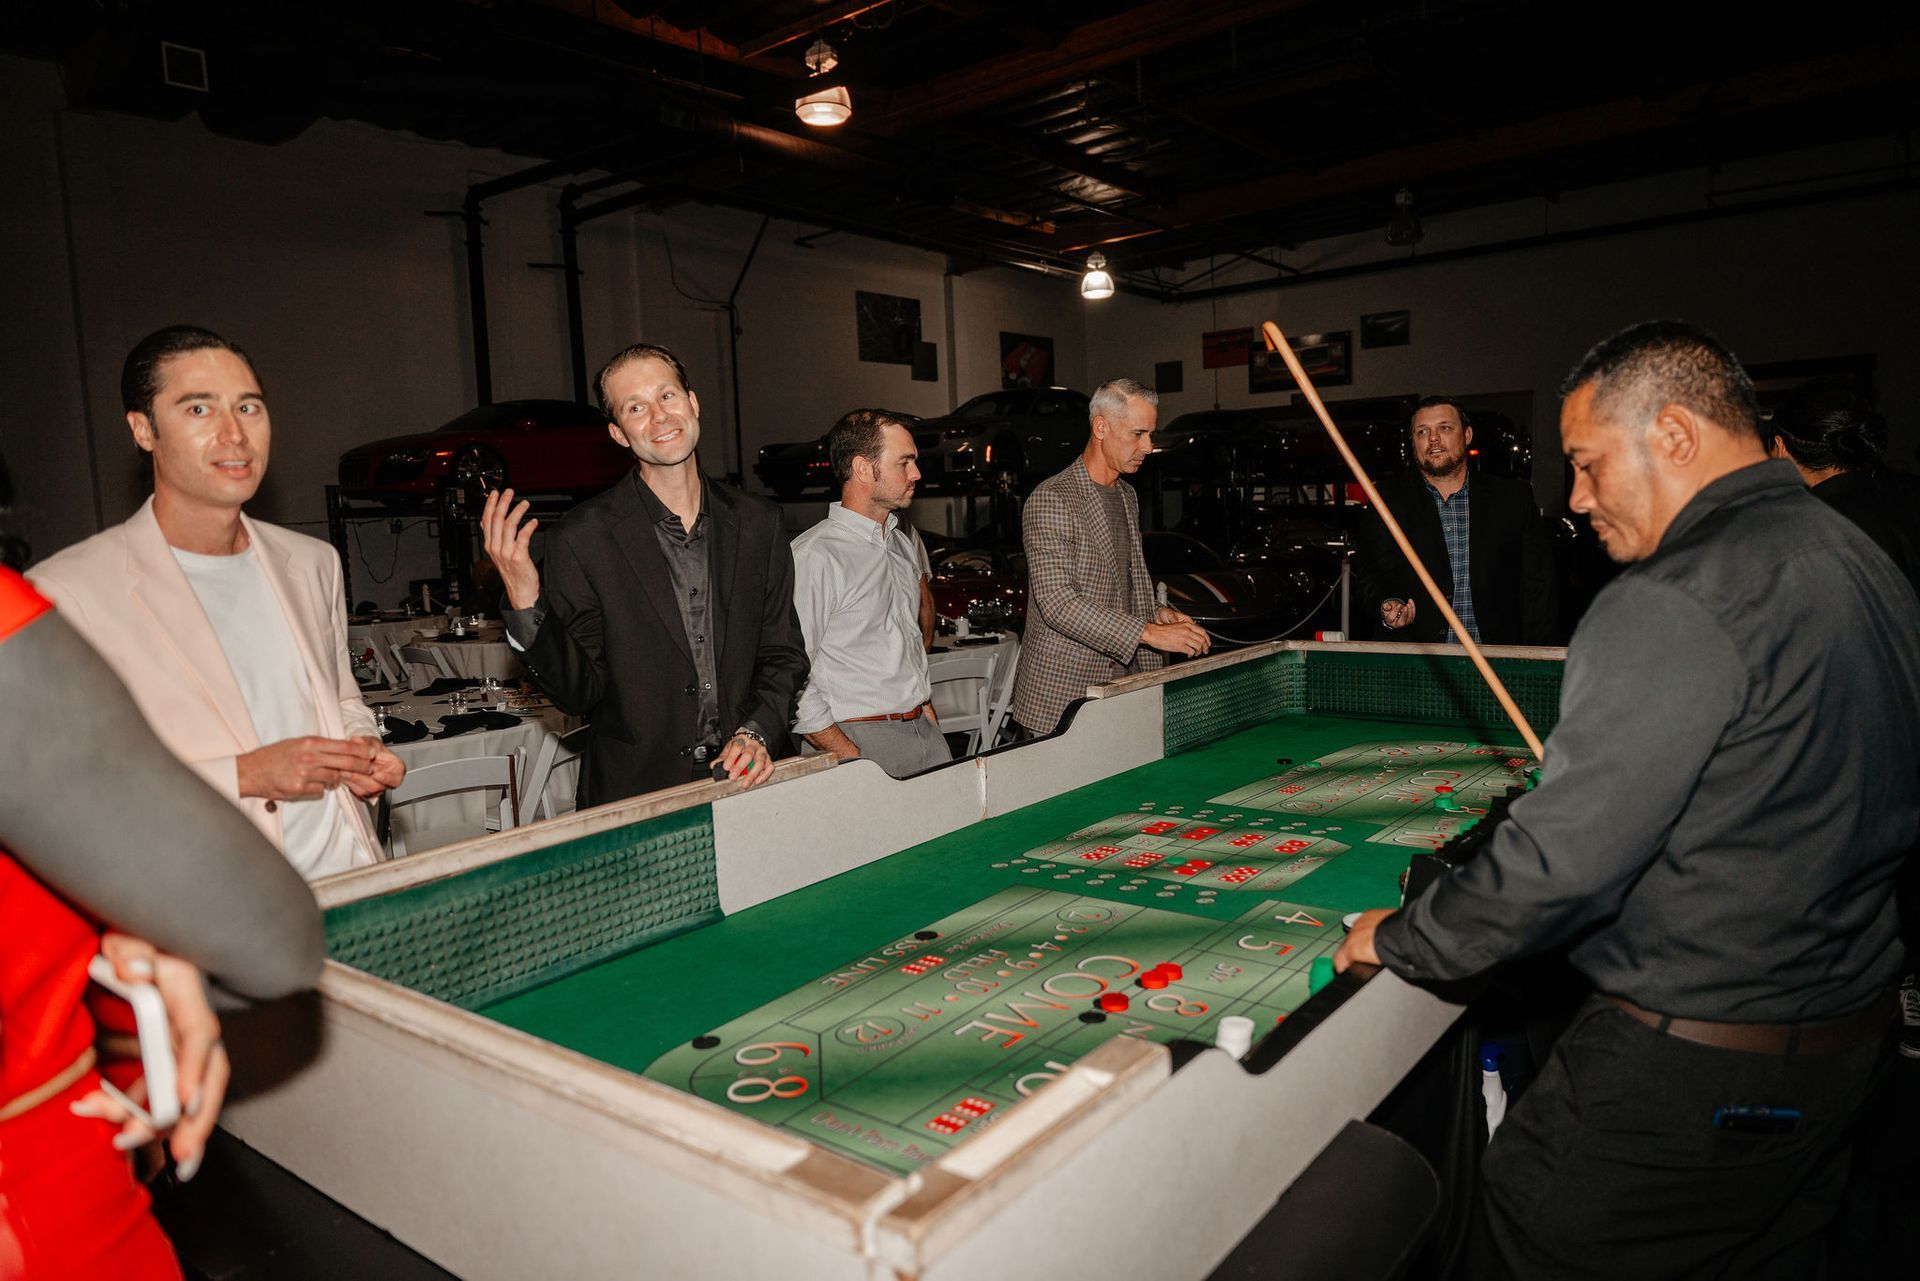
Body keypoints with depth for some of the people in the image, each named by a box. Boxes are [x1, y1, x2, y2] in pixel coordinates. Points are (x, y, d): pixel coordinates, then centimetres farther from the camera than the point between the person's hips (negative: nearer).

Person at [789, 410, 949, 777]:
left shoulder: (905, 542, 13)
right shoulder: (813, 556, -13)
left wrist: (923, 703, 16)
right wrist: (849, 757, -17)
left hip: (924, 731, 7)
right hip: (860, 741, -7)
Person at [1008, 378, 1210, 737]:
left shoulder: (1128, 496, 15)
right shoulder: (1051, 499, -13)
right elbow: (1057, 603, -23)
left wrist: (1156, 613, 5)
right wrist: (1149, 632, -25)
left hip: (1122, 688, 8)